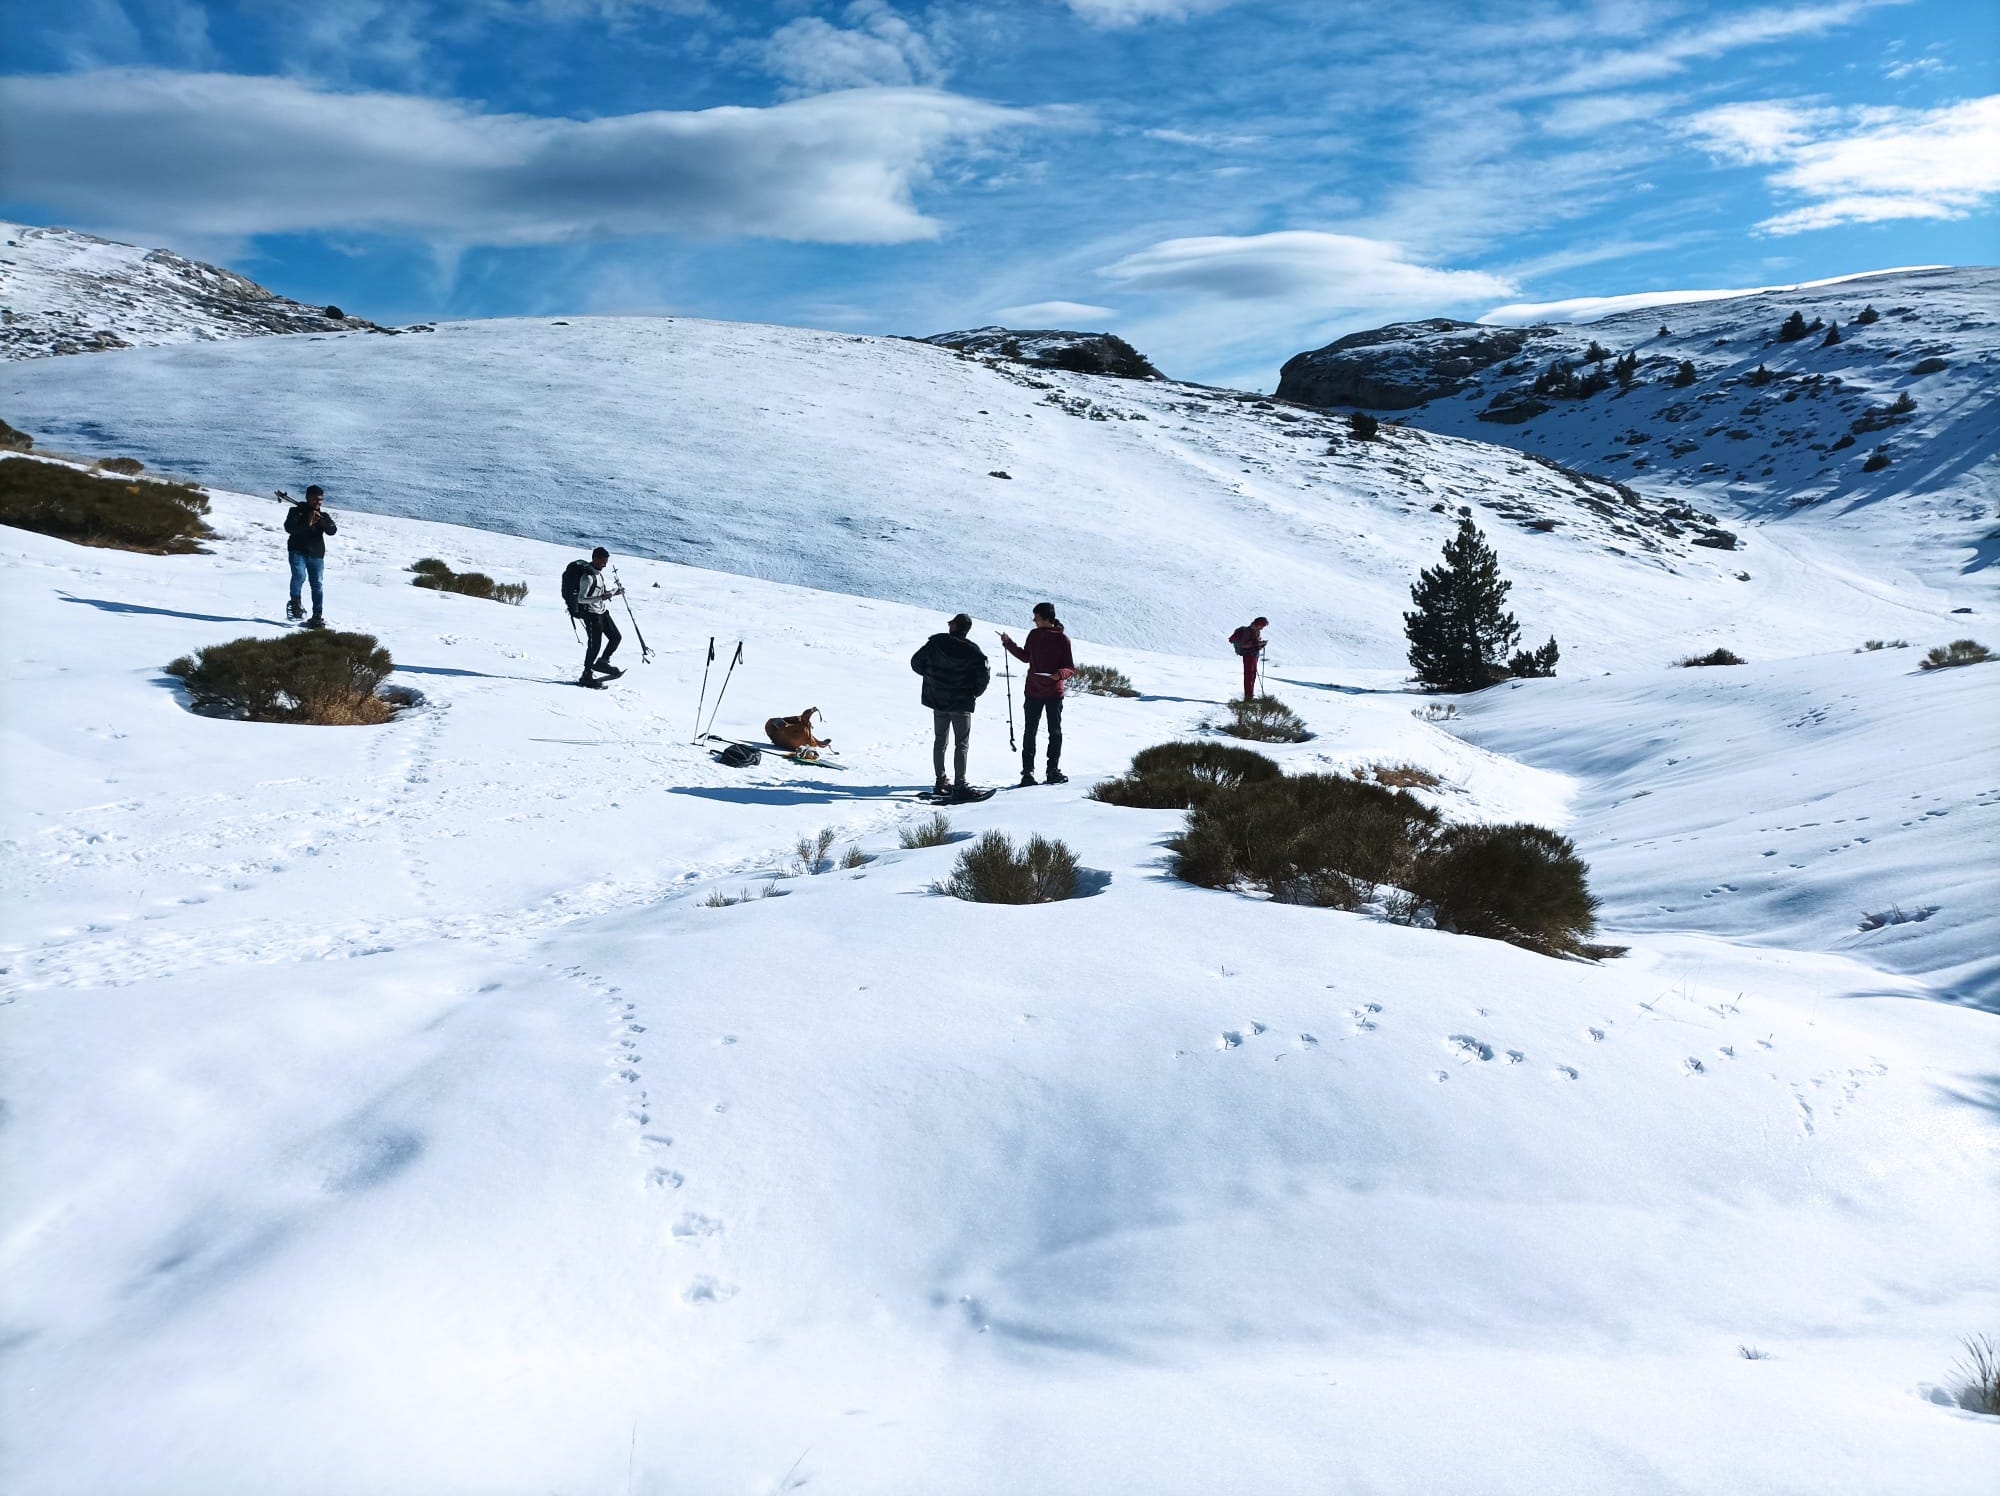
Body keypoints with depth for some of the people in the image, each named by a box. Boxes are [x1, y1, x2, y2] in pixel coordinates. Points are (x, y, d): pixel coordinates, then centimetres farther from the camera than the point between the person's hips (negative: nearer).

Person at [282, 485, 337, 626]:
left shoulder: (323, 516, 11)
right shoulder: (296, 511, 3)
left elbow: (333, 531, -6)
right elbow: (289, 528, -13)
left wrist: (320, 521, -21)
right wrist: (307, 524, -22)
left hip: (316, 554, 3)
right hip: (297, 551, -3)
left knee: (318, 584, 1)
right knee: (299, 575, -26)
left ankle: (317, 616, 8)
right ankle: (295, 602, -5)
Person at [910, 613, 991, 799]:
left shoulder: (936, 642, -3)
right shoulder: (972, 650, -10)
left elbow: (916, 662, 3)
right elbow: (985, 675, -14)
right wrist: (975, 692, 4)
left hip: (937, 700, 3)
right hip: (961, 703, -3)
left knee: (940, 740, 16)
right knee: (961, 744, 0)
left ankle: (941, 781, 19)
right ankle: (959, 785, -9)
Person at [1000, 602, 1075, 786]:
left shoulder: (1062, 639, -8)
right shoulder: (1034, 635, 5)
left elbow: (1071, 668, -7)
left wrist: (1060, 674, -26)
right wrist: (1009, 644, 14)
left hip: (1054, 693, -3)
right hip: (1033, 691, 3)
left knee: (1055, 732, 5)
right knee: (1029, 732, 4)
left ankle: (1053, 771, 13)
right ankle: (1028, 771, 8)